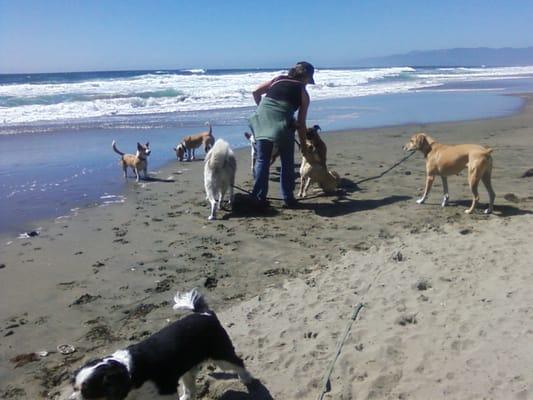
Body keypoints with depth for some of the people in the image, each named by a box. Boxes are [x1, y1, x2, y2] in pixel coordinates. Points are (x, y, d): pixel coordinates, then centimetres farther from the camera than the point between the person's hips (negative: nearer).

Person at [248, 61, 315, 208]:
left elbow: (256, 92, 13)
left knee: (262, 160, 12)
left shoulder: (278, 79, 22)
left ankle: (259, 198, 12)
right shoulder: (303, 93, 15)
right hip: (282, 124, -3)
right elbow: (301, 123, 13)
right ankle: (288, 199, 17)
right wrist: (304, 144, 21)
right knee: (287, 163, 13)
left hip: (262, 120, 3)